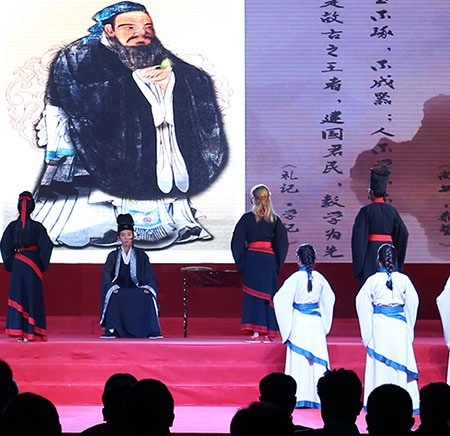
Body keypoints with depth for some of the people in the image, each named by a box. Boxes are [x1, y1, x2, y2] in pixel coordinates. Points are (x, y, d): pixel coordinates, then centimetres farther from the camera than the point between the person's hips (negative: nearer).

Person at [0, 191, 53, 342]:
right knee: (32, 297, 3)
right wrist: (43, 264, 1)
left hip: (17, 264, 2)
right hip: (33, 265, -2)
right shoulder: (37, 227, -8)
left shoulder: (12, 226, -2)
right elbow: (47, 245, -10)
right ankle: (30, 332, -1)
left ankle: (18, 330, 0)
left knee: (17, 296, 7)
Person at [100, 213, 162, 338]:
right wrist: (112, 287, -22)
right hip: (119, 290, 0)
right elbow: (106, 274, -2)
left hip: (137, 290, 0)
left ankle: (152, 331, -29)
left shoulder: (140, 255, 11)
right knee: (113, 297, -35)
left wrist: (148, 287, -17)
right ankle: (111, 330, -32)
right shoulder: (113, 256, 11)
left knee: (148, 298, -32)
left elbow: (150, 274, 3)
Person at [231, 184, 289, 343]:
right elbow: (282, 244, 6)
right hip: (269, 260, 2)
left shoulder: (247, 218, -2)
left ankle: (256, 332, -9)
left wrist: (240, 263, 7)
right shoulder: (275, 219, 5)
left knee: (253, 295, -1)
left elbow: (237, 242, -1)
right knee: (268, 295, 6)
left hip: (252, 259, -2)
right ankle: (268, 333, 5)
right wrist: (277, 264, 13)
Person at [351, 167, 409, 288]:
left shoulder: (366, 211, -7)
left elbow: (359, 236, -11)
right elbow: (403, 234, 7)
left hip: (371, 251, -4)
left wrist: (358, 263, -8)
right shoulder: (392, 211, 5)